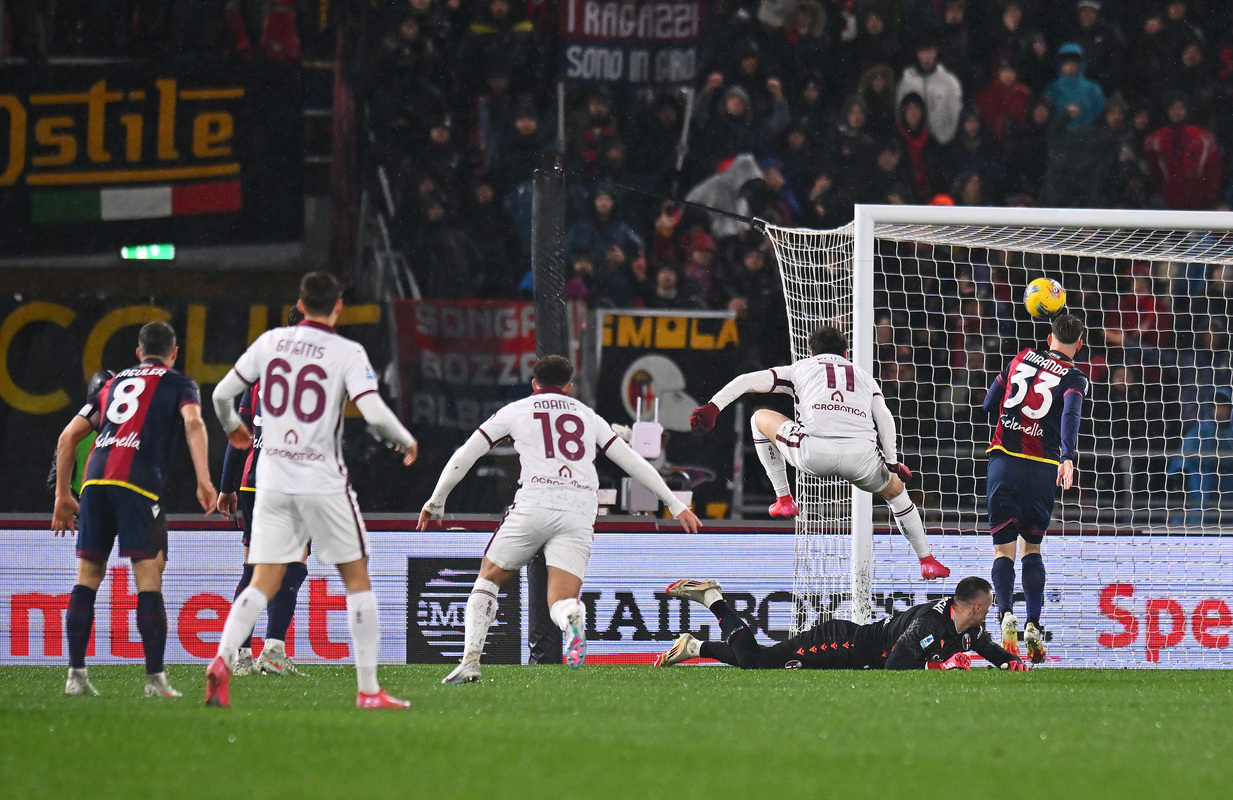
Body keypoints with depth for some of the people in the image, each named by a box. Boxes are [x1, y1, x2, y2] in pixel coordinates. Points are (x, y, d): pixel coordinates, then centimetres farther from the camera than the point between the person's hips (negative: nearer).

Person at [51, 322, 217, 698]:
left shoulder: (113, 384, 28)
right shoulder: (179, 384, 15)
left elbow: (69, 436, 26)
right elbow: (193, 422, -6)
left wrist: (62, 494, 31)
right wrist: (204, 481, -13)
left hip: (95, 480, 5)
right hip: (138, 482, -5)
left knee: (88, 577, 11)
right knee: (149, 579, -4)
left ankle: (76, 674, 9)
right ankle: (155, 678, -9)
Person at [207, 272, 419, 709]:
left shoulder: (271, 341, 5)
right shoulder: (347, 353, -7)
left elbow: (222, 393, 9)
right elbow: (374, 413, -18)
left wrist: (232, 426, 31)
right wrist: (406, 441, 3)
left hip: (273, 479, 3)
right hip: (324, 482, -3)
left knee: (263, 582, 4)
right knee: (357, 577, 8)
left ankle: (222, 659, -20)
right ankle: (368, 689, 6)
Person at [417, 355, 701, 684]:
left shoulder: (516, 411, 17)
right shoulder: (588, 417, 23)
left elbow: (464, 456, 17)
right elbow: (633, 462, 24)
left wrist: (436, 502, 27)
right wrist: (675, 505, 29)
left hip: (533, 506, -2)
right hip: (579, 513, 2)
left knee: (488, 580, 16)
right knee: (561, 601, -2)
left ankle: (471, 659, 2)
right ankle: (572, 617, -40)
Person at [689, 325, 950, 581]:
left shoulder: (800, 368, 28)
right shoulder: (864, 376, 31)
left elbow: (749, 381, 16)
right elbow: (884, 417, 13)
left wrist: (713, 407, 12)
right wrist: (892, 462, 11)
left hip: (813, 452, -2)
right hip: (861, 458, 2)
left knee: (760, 417, 27)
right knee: (896, 491, 33)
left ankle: (783, 499, 26)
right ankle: (927, 560, 30)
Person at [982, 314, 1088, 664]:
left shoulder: (1022, 357, 11)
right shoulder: (1074, 378, 3)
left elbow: (989, 403, 18)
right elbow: (1071, 414, -19)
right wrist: (1068, 458, -31)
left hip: (1003, 461, 1)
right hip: (1042, 469, -1)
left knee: (1004, 548, 0)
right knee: (1032, 547, 15)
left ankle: (1006, 614, -24)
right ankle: (1033, 625, 2)